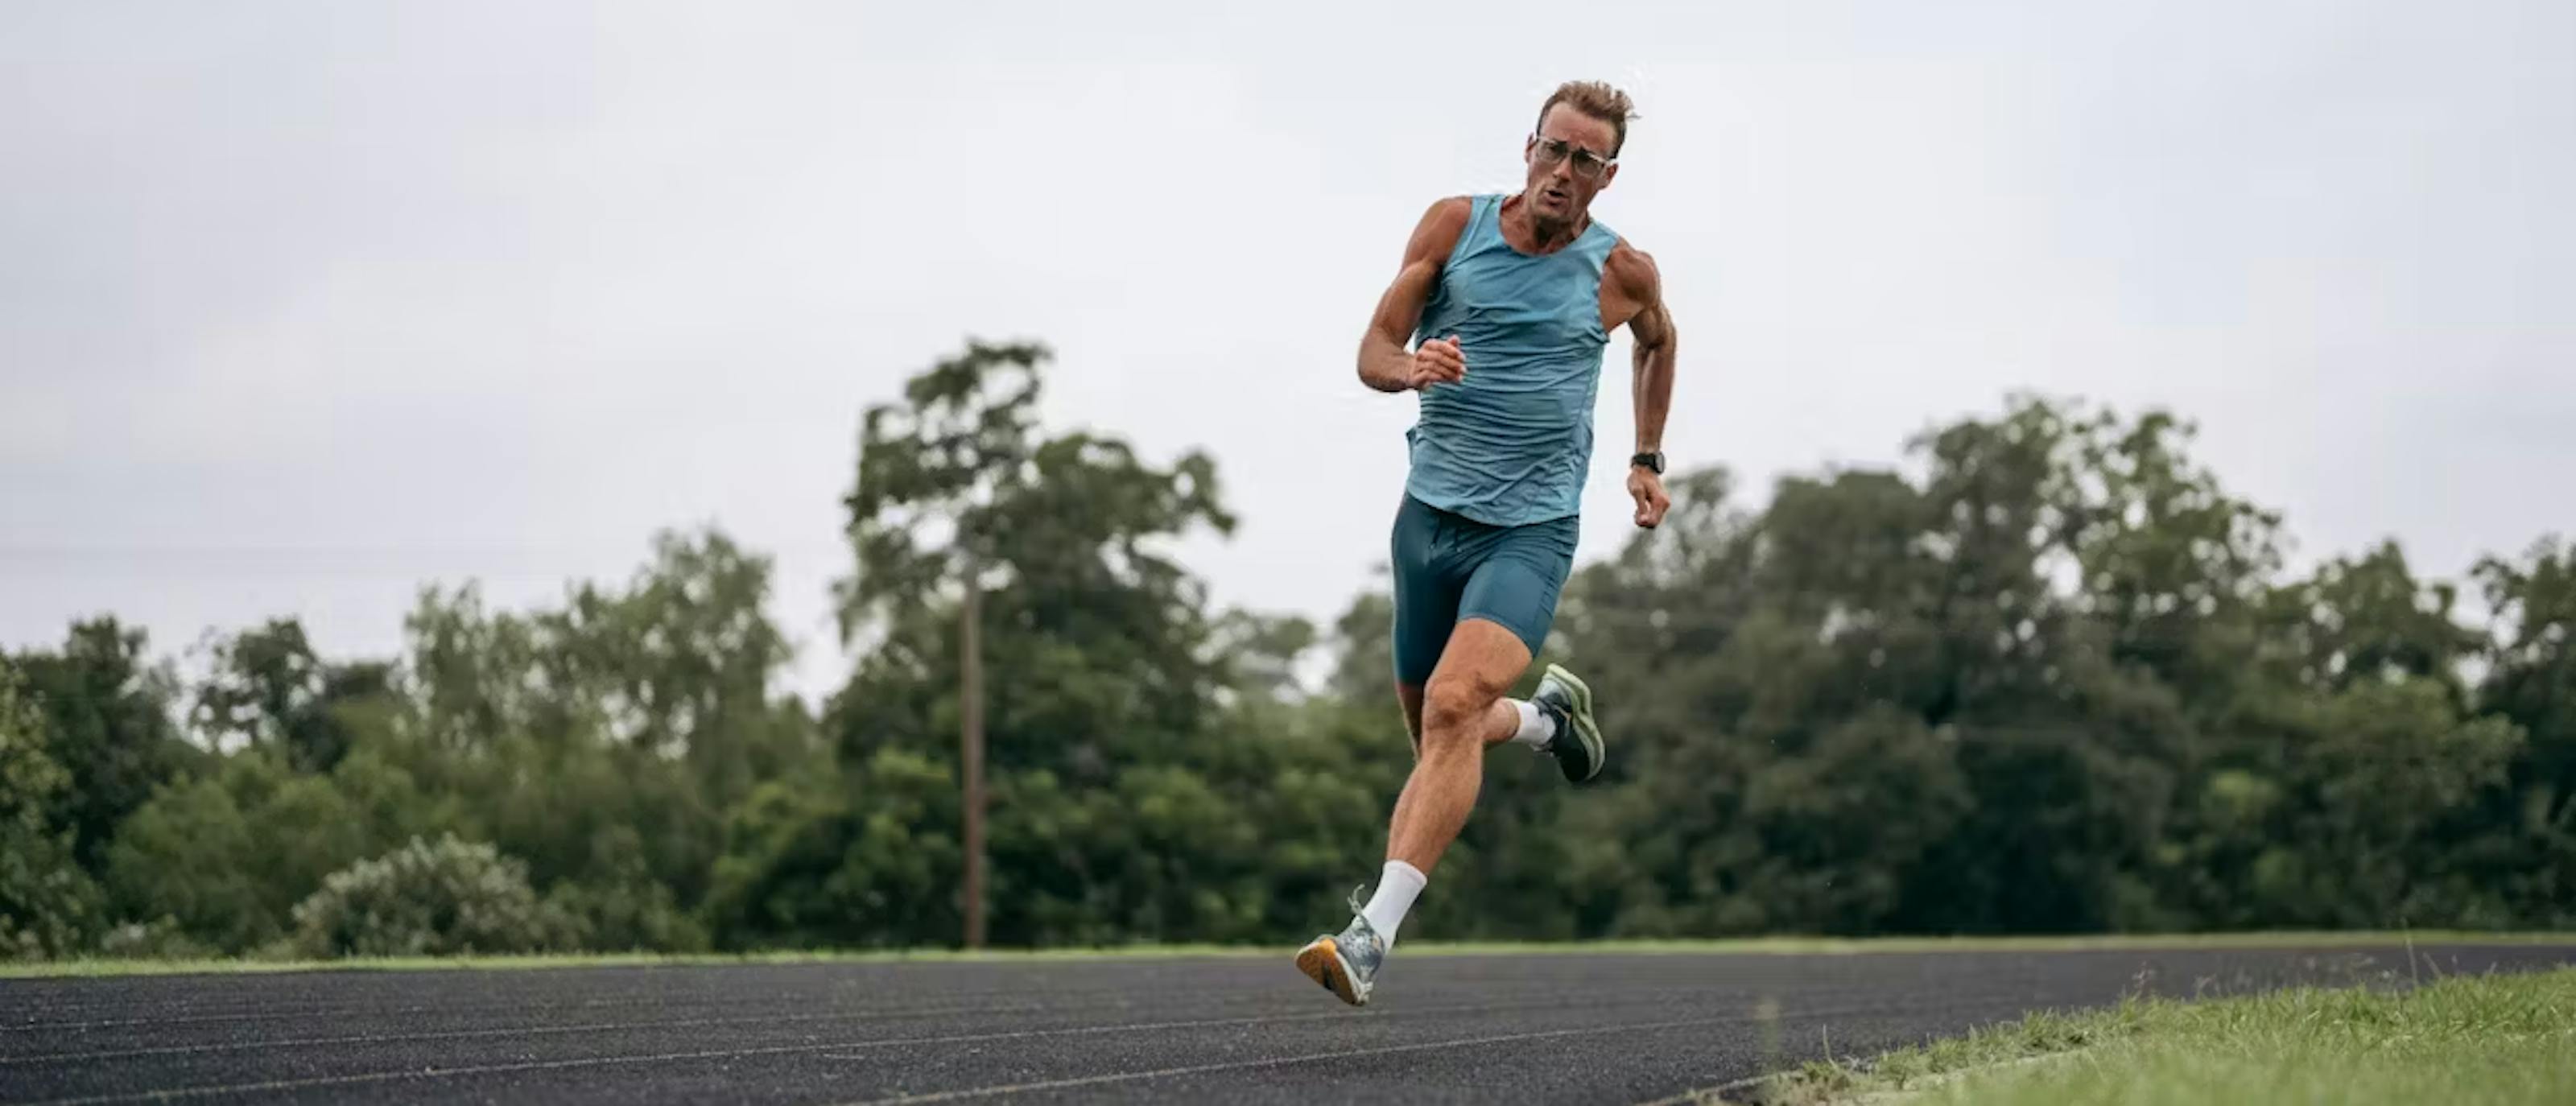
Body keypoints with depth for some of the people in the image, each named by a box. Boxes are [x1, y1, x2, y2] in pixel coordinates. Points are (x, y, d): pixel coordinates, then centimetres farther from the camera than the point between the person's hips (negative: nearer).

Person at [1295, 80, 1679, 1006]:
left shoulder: (1622, 272, 0)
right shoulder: (1455, 225, 0)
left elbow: (1658, 340, 24)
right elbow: (1373, 350, 1)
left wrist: (1648, 459, 21)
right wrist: (1412, 366, -21)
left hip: (1530, 528, -3)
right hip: (1430, 511, 3)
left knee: (1453, 707, -25)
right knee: (1435, 728, 14)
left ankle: (1373, 935, -31)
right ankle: (1548, 716, 48)